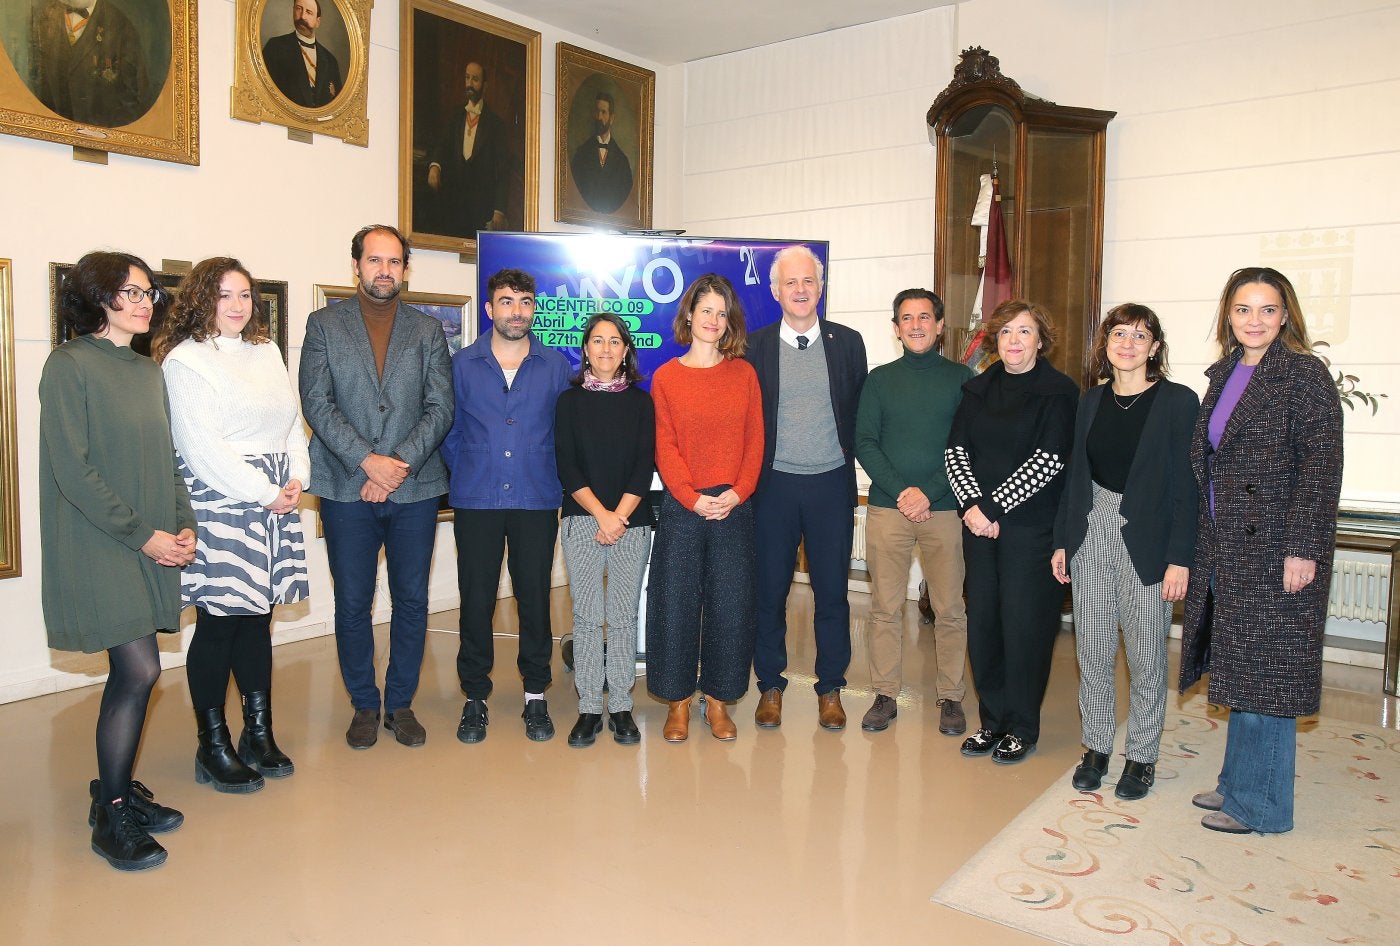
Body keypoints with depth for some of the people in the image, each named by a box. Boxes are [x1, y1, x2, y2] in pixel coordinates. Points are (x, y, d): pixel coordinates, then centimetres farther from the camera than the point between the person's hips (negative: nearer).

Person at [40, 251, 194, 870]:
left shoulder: (149, 372, 14)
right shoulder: (69, 366, -8)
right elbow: (73, 470, -14)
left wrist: (184, 525, 2)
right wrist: (141, 534, -15)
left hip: (153, 546, 7)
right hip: (99, 546, -7)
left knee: (131, 673, 10)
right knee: (140, 671, -9)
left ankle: (116, 789, 25)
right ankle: (112, 816, 6)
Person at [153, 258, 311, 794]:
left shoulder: (267, 353, 16)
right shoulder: (185, 359, -6)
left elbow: (293, 422, 15)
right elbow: (201, 447, -13)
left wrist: (297, 479, -1)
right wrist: (265, 493, -12)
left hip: (276, 501, 6)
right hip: (219, 504, -6)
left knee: (258, 618, 11)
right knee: (219, 623, 0)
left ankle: (259, 734, 20)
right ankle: (213, 746, 13)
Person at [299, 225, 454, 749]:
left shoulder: (428, 330, 9)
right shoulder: (324, 324, 6)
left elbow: (440, 408, 0)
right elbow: (316, 403, -4)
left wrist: (398, 464, -12)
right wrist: (369, 460, -15)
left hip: (414, 488, 1)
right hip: (347, 489, -1)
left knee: (412, 600, 7)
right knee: (352, 603, 6)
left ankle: (401, 704, 22)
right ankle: (364, 705, 23)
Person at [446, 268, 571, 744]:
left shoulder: (556, 366, 5)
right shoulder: (462, 364, 5)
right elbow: (449, 429, 9)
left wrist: (554, 478, 5)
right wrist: (465, 474, 6)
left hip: (537, 502, 0)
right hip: (475, 502, 0)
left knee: (535, 597, 5)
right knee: (476, 599, 4)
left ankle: (535, 696, 20)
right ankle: (475, 697, 19)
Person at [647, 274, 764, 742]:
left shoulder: (744, 372, 8)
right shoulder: (665, 376, 4)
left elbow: (755, 440, 4)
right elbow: (665, 447, -1)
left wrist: (737, 492, -9)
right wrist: (693, 498, -12)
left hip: (733, 507, 1)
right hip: (682, 508, -1)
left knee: (730, 605, 5)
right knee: (676, 603, 3)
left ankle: (718, 700, 20)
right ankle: (678, 700, 18)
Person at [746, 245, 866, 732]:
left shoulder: (848, 342, 4)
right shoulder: (755, 345, 2)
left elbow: (860, 413, 7)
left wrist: (848, 460, 0)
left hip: (831, 485, 1)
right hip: (774, 485, 0)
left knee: (832, 591, 7)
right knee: (770, 590, 7)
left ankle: (830, 688, 22)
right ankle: (770, 686, 22)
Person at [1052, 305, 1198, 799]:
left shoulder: (1178, 401, -5)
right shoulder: (1092, 401, 8)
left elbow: (1185, 485, -8)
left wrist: (1180, 558, -12)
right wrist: (1062, 540, 8)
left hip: (1146, 540, -4)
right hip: (1091, 535, 4)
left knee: (1146, 656, 5)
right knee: (1093, 651, 10)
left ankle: (1142, 757, 22)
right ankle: (1096, 748, 25)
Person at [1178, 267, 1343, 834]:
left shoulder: (1304, 374, -8)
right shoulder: (1223, 374, 12)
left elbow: (1321, 465, -14)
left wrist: (1302, 548, -20)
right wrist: (1201, 543, 14)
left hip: (1276, 549, -7)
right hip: (1225, 547, 7)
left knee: (1266, 671, 1)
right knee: (1240, 670, 16)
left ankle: (1259, 804, 14)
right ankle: (1238, 782, 30)